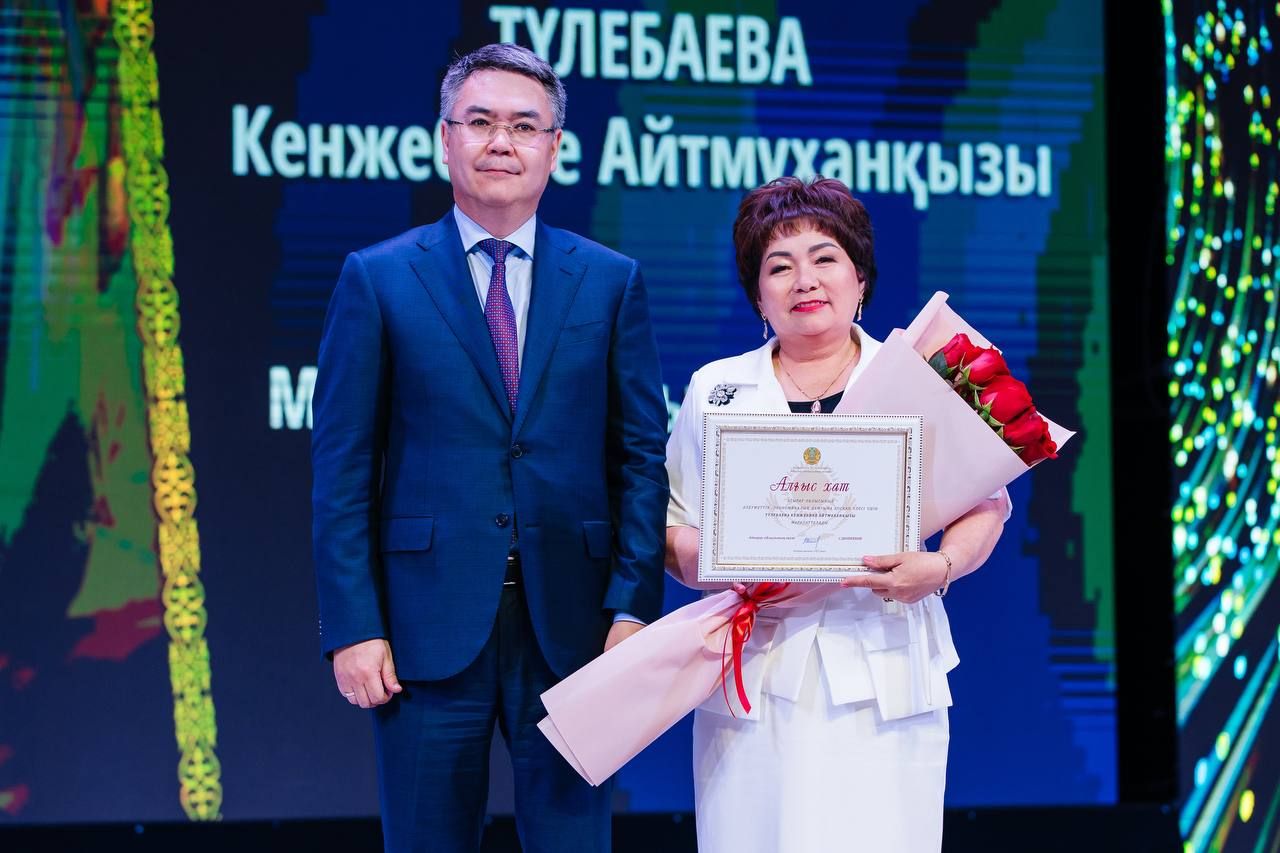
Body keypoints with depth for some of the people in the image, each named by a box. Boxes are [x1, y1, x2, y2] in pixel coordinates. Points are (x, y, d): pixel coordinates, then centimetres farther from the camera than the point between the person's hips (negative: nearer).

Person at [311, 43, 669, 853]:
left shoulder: (611, 282, 8)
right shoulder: (377, 279, 4)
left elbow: (642, 455, 5)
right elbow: (341, 468, 1)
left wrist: (632, 608, -5)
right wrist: (352, 627, -7)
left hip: (570, 628, 1)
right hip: (428, 626, -1)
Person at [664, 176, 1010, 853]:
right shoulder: (714, 388, 11)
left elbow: (986, 504, 8)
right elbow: (673, 524, 12)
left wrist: (941, 567, -12)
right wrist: (698, 561, -10)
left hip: (882, 678, -1)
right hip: (752, 683, 1)